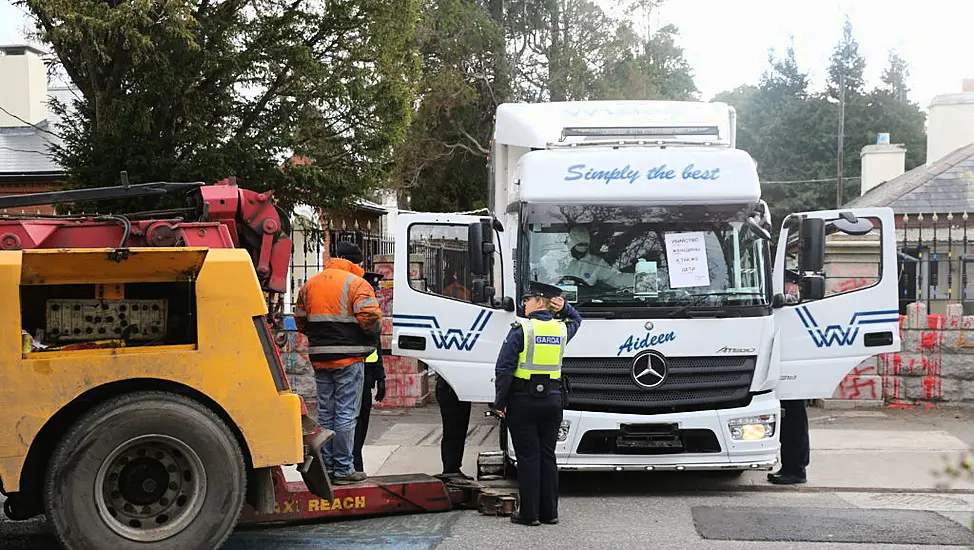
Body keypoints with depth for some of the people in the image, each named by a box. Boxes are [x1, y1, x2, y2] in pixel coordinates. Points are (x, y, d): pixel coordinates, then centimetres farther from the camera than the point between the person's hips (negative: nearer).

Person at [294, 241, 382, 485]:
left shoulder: (310, 285, 13)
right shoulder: (356, 284, -7)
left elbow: (300, 321, 15)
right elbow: (370, 319, -16)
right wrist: (375, 326, 5)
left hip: (319, 357, 6)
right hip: (348, 357, -6)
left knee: (325, 413, 12)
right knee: (346, 413, -2)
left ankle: (326, 467, 15)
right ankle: (343, 469, -1)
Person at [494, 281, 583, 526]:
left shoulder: (521, 330, -11)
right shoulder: (562, 329, 4)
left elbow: (504, 370, -14)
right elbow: (576, 320, 31)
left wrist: (500, 401, -6)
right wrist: (564, 308, 10)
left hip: (523, 402, -4)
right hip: (552, 401, 4)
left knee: (528, 457, 0)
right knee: (547, 455, 11)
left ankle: (529, 513, 3)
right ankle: (549, 512, 14)